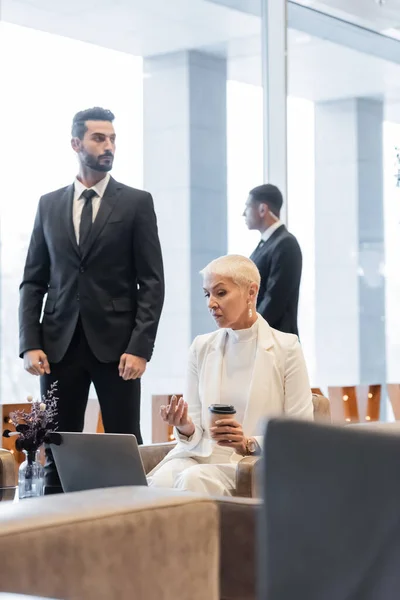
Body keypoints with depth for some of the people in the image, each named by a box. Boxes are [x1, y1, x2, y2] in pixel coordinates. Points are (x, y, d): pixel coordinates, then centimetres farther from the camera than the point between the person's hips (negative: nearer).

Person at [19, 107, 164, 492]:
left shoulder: (137, 203, 4)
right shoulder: (49, 204, 11)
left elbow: (152, 282, -1)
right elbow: (33, 281, 10)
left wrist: (140, 347, -11)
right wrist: (30, 344, -2)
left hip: (116, 344, -2)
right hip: (60, 344, 2)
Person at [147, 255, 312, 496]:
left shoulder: (286, 348, -1)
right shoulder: (202, 347, 11)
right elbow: (195, 431, 11)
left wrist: (249, 444, -18)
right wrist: (186, 428, -14)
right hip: (202, 454, 3)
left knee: (193, 478, -35)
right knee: (161, 479, -33)